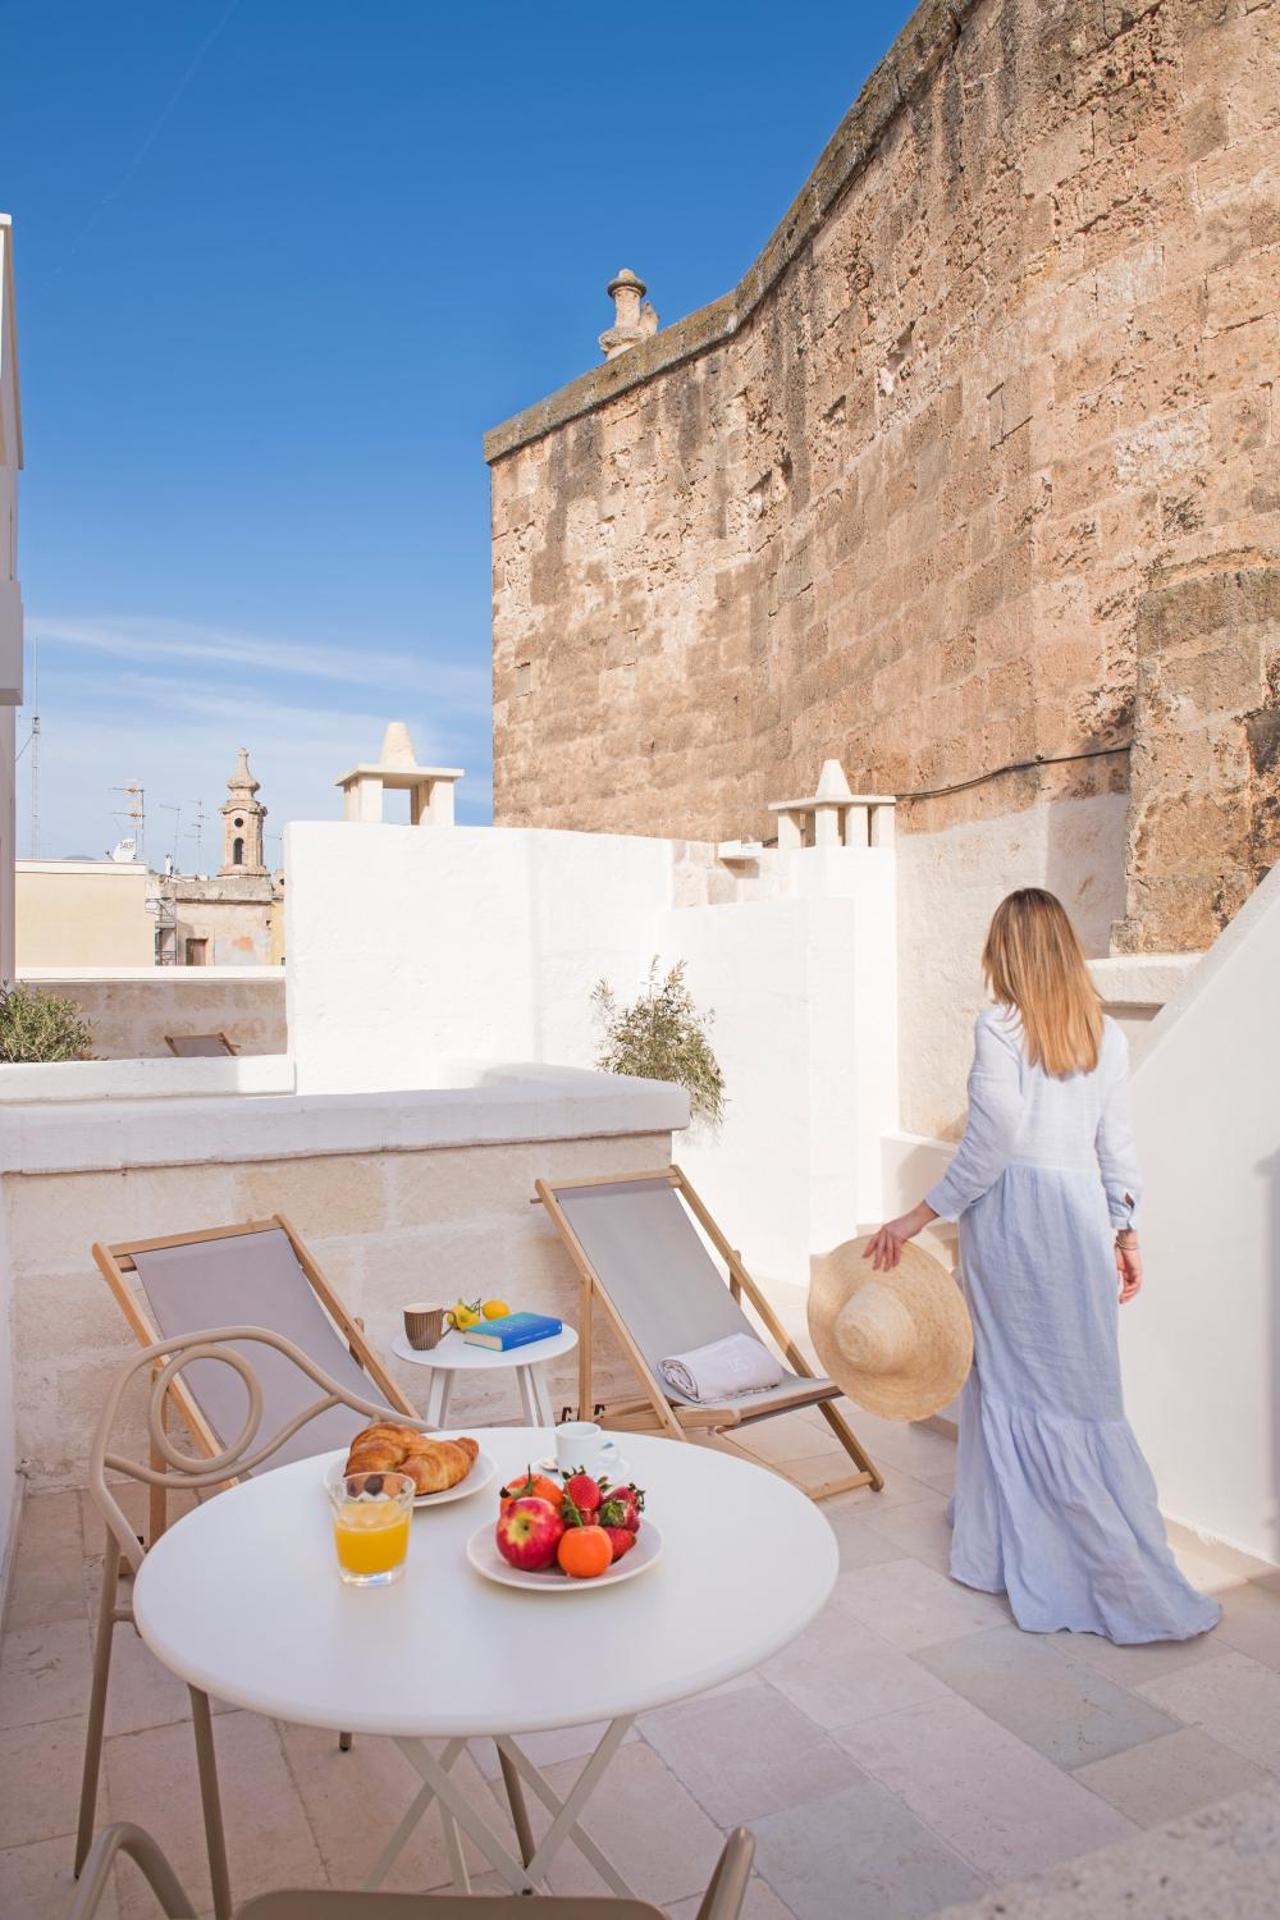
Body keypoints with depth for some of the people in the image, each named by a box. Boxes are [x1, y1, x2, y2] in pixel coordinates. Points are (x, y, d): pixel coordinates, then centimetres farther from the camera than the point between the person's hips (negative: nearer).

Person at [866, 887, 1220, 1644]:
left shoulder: (1001, 1027, -10)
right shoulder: (1107, 1033, 5)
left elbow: (988, 1147, -15)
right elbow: (1117, 1145, 7)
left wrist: (918, 1218, -9)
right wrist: (1126, 1232, 16)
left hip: (1011, 1215, -5)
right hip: (1081, 1213, 5)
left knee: (1011, 1377, 8)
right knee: (1085, 1389, 13)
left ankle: (1013, 1543, 19)